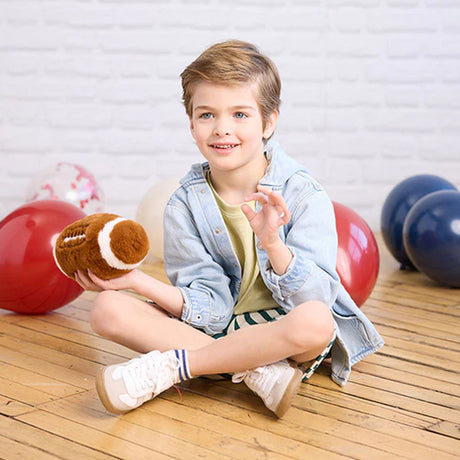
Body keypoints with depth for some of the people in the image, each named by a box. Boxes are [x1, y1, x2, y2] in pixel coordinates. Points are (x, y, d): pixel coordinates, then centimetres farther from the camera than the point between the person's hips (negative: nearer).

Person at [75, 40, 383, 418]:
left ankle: (170, 366, -22)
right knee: (108, 309, -17)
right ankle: (257, 372, -25)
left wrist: (272, 244, -34)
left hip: (281, 331, -2)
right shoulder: (185, 204, -2)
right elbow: (209, 309, -7)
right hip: (214, 330, 3)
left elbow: (314, 299, -18)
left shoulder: (304, 195, -10)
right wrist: (136, 280, -20)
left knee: (316, 321, -39)